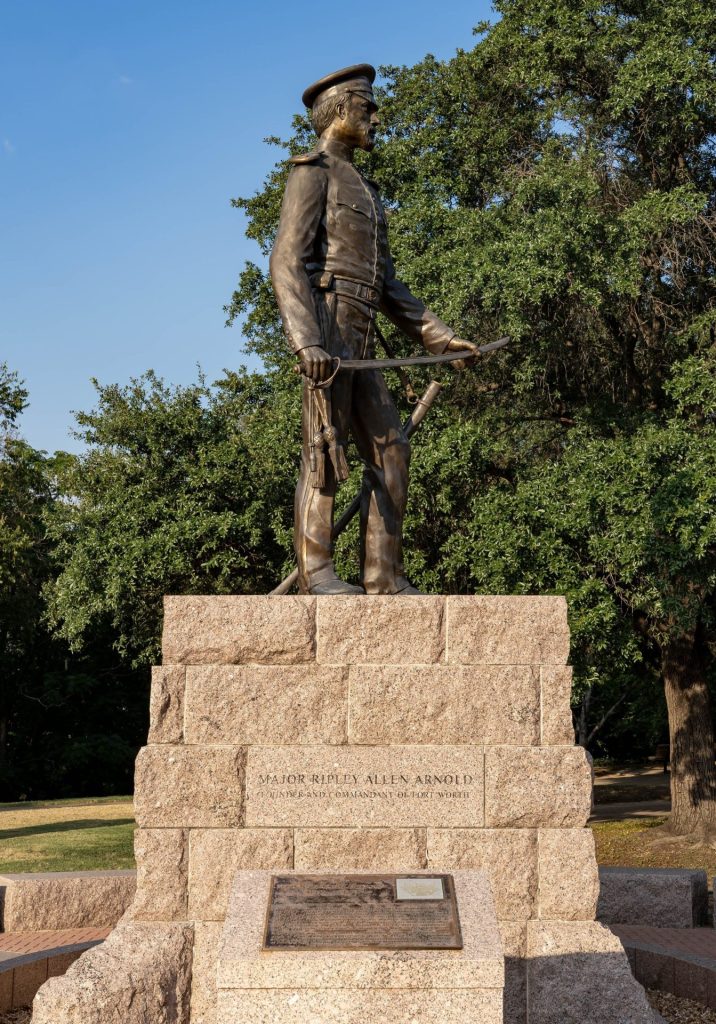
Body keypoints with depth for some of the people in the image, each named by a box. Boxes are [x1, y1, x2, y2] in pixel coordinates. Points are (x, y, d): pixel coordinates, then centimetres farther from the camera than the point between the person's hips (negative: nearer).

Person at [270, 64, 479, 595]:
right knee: (325, 448, -10)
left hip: (359, 341, 8)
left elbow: (387, 284, 25)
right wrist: (307, 341, -26)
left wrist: (439, 336, 18)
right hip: (325, 326, -8)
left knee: (389, 454, 2)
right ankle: (316, 571, -8)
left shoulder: (363, 190, 27)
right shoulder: (311, 173, 0)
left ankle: (384, 575, 3)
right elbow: (287, 262, -12)